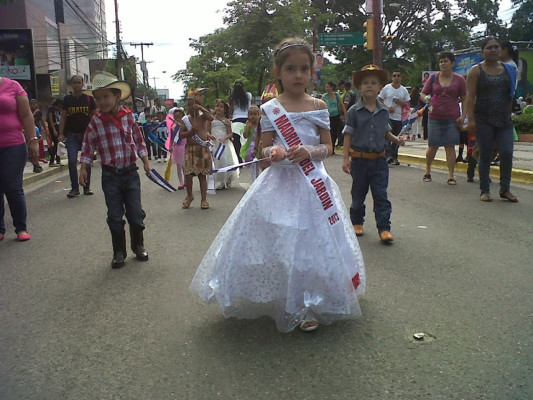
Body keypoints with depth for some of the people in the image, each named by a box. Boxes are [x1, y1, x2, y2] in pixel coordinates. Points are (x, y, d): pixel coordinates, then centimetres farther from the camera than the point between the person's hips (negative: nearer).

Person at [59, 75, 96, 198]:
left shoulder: (89, 99, 4)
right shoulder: (67, 99, 7)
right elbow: (63, 117, 8)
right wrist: (61, 133, 0)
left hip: (86, 134, 0)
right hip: (72, 134, 1)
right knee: (72, 161, -7)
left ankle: (87, 187, 15)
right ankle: (75, 188, 3)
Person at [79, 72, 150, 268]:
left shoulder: (129, 116, 0)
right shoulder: (96, 122, -4)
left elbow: (138, 140, 9)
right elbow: (88, 146, 1)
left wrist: (145, 161, 9)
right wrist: (83, 169, -3)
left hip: (131, 173, 1)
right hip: (110, 176, -1)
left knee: (136, 213, 7)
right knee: (115, 216, 5)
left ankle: (138, 246, 26)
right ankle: (119, 252, 18)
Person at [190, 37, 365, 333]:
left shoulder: (318, 107, 4)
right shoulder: (270, 109, 0)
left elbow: (328, 147, 5)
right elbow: (265, 148, 2)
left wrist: (309, 151, -15)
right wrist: (273, 152, -21)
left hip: (312, 185, 2)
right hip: (279, 184, -2)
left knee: (312, 242, 6)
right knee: (277, 243, -3)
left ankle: (308, 306, 25)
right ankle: (282, 302, 16)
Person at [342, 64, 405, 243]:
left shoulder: (384, 111, 5)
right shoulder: (354, 111, -4)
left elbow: (386, 132, 16)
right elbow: (348, 135, -3)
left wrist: (395, 139, -5)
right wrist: (346, 158, -8)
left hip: (379, 159, 2)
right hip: (359, 159, -2)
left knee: (381, 195, -1)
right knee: (358, 194, 11)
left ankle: (384, 228, 2)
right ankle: (356, 222, 29)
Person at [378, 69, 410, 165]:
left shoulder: (404, 90, 9)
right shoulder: (386, 88, 3)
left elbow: (407, 105, 10)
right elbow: (379, 101, 5)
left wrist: (399, 102, -9)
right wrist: (387, 108, -11)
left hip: (399, 118, 3)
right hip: (387, 117, -3)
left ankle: (394, 157, 15)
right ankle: (389, 155, -23)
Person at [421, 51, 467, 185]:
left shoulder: (459, 80, 6)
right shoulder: (433, 78, 8)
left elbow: (464, 100, 7)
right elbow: (422, 94, 11)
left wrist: (463, 116, -4)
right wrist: (427, 99, -12)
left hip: (452, 118, -1)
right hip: (435, 117, 1)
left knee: (450, 146, -2)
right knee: (432, 146, 3)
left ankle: (451, 175, 3)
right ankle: (427, 171, 23)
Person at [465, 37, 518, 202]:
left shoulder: (508, 70, 12)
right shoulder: (476, 70, 1)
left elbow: (511, 95, 17)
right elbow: (470, 96, -6)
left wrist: (509, 114, 10)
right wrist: (470, 119, -15)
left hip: (504, 119, 3)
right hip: (483, 120, -3)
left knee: (507, 153, -8)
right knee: (485, 155, 2)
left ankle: (505, 189, 6)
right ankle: (485, 190, 12)